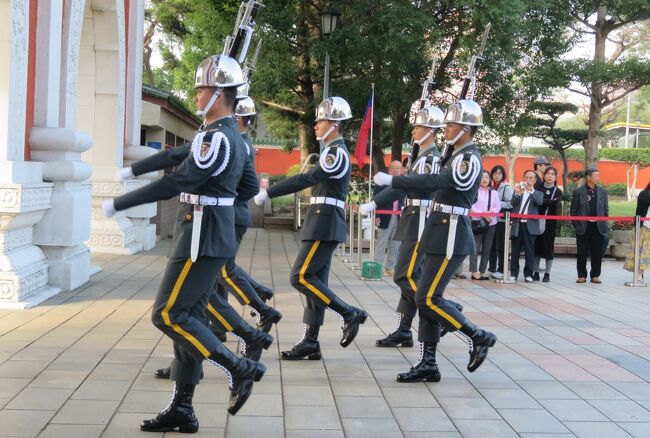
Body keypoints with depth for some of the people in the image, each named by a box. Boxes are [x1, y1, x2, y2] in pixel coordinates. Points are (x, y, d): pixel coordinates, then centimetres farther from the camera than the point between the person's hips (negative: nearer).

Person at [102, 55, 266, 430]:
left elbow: (178, 182, -23)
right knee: (190, 316, 10)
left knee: (168, 315, -5)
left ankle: (241, 369, -3)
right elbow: (251, 188, 22)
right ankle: (182, 409, 15)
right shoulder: (234, 136, 13)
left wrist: (119, 204, -18)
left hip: (202, 239, -10)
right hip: (213, 234, 10)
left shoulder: (215, 136, -17)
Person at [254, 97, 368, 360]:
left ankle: (349, 314, -5)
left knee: (301, 277, -10)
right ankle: (310, 343, 10)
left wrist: (268, 193, -22)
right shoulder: (334, 151, 18)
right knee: (315, 280, 8)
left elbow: (307, 179, -24)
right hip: (323, 223, 10)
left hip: (324, 224, -10)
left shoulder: (336, 152, -14)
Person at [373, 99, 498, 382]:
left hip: (450, 237, -10)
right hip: (440, 234, 10)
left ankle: (478, 337, 6)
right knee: (427, 298, 8)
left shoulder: (469, 159, -15)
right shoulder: (456, 155, 16)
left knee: (428, 299, -9)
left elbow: (436, 181, -28)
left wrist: (391, 180, -27)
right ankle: (427, 364, 13)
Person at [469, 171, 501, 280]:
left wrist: (492, 211, -13)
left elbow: (498, 206, 7)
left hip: (491, 223, 5)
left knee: (487, 249, 6)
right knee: (475, 248, -9)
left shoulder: (494, 192, 13)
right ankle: (474, 271, -5)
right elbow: (472, 206, -10)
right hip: (477, 222, -5)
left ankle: (482, 272, 12)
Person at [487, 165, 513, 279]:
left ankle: (500, 270, 5)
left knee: (501, 245, -1)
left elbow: (510, 204, -12)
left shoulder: (507, 188, -3)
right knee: (492, 245, 8)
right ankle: (491, 268, 17)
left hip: (501, 220, -5)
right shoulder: (491, 187, 13)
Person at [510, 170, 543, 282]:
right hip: (517, 224, 1)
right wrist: (517, 193, -22)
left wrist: (531, 190, -26)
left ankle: (528, 274, 5)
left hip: (530, 225, -1)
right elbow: (512, 203, -3)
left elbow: (539, 202, -12)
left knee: (529, 252, -1)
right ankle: (513, 273, 11)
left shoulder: (538, 193, 10)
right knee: (515, 251, 5)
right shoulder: (517, 191, 14)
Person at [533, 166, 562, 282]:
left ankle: (547, 274, 7)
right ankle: (536, 273, 9)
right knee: (537, 246, 2)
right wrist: (549, 202, -14)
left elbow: (556, 203, -12)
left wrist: (542, 202, -13)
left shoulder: (558, 191, 7)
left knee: (549, 247, 0)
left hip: (551, 222, 0)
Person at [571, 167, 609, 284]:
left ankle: (595, 275, 14)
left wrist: (604, 224, 4)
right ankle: (582, 276, 13)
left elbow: (606, 209, 11)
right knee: (582, 254, 4)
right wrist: (576, 225, -4)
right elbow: (573, 210, 1)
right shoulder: (578, 192, -2)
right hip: (583, 227, -2)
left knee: (597, 254, 3)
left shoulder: (602, 191, 8)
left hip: (598, 228, 2)